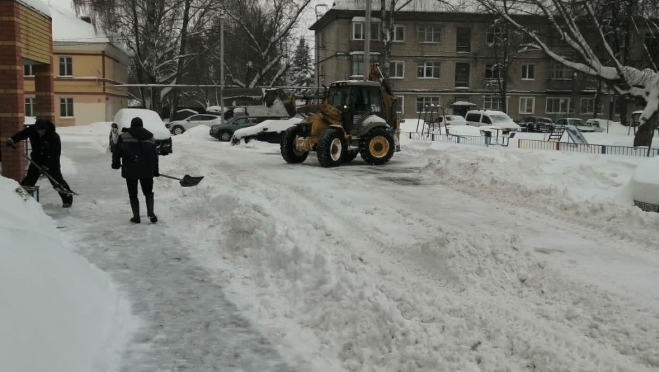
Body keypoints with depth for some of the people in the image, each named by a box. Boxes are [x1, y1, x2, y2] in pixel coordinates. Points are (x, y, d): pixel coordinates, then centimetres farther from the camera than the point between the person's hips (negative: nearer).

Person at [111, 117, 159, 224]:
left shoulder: (124, 136, -2)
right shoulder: (150, 137, 7)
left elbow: (117, 152, -1)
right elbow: (154, 156, 9)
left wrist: (116, 164, 15)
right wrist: (155, 171, 15)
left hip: (130, 170, -2)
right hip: (147, 170, 2)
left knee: (133, 194, 10)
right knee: (148, 192, 16)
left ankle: (136, 216, 7)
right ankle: (151, 213, 3)